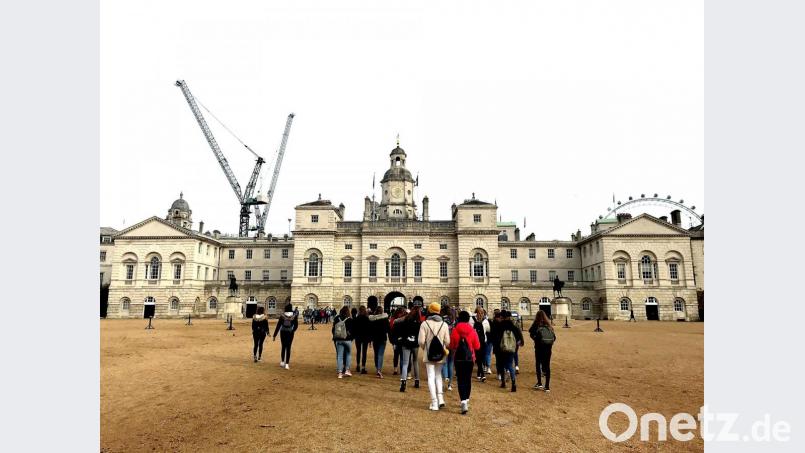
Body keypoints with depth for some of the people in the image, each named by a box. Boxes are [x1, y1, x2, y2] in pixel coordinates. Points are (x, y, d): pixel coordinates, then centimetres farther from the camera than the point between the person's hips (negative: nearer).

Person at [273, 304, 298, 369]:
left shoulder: (282, 316, -6)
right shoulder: (294, 316, -5)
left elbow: (278, 326, -6)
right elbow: (296, 326, 2)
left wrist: (274, 335, -2)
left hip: (283, 333, 1)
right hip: (290, 333, -1)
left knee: (283, 347, 18)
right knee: (288, 348, 6)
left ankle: (282, 362, 24)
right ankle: (287, 364, 3)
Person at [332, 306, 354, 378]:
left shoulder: (336, 319, -2)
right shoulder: (350, 320, -11)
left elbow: (333, 329, 6)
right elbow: (352, 330, -6)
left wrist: (334, 338, 17)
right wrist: (351, 338, 11)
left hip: (338, 340, 2)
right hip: (347, 340, -2)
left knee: (339, 356, 5)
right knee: (348, 354, 15)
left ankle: (340, 373, 3)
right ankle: (347, 370, 11)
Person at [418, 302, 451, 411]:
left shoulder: (425, 324, -11)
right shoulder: (444, 324, -2)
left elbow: (421, 341, -12)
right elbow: (447, 342, -4)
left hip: (429, 355, -3)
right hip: (441, 355, 3)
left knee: (431, 377, 5)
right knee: (438, 375, 21)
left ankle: (434, 403, 3)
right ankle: (440, 398, 11)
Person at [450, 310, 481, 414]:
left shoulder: (455, 330, -9)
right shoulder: (472, 331, -5)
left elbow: (451, 345, -4)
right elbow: (477, 346, -1)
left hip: (458, 358, -2)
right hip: (470, 358, 2)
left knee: (461, 380, -1)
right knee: (468, 379, 16)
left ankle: (463, 402, -15)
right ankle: (466, 400, 28)